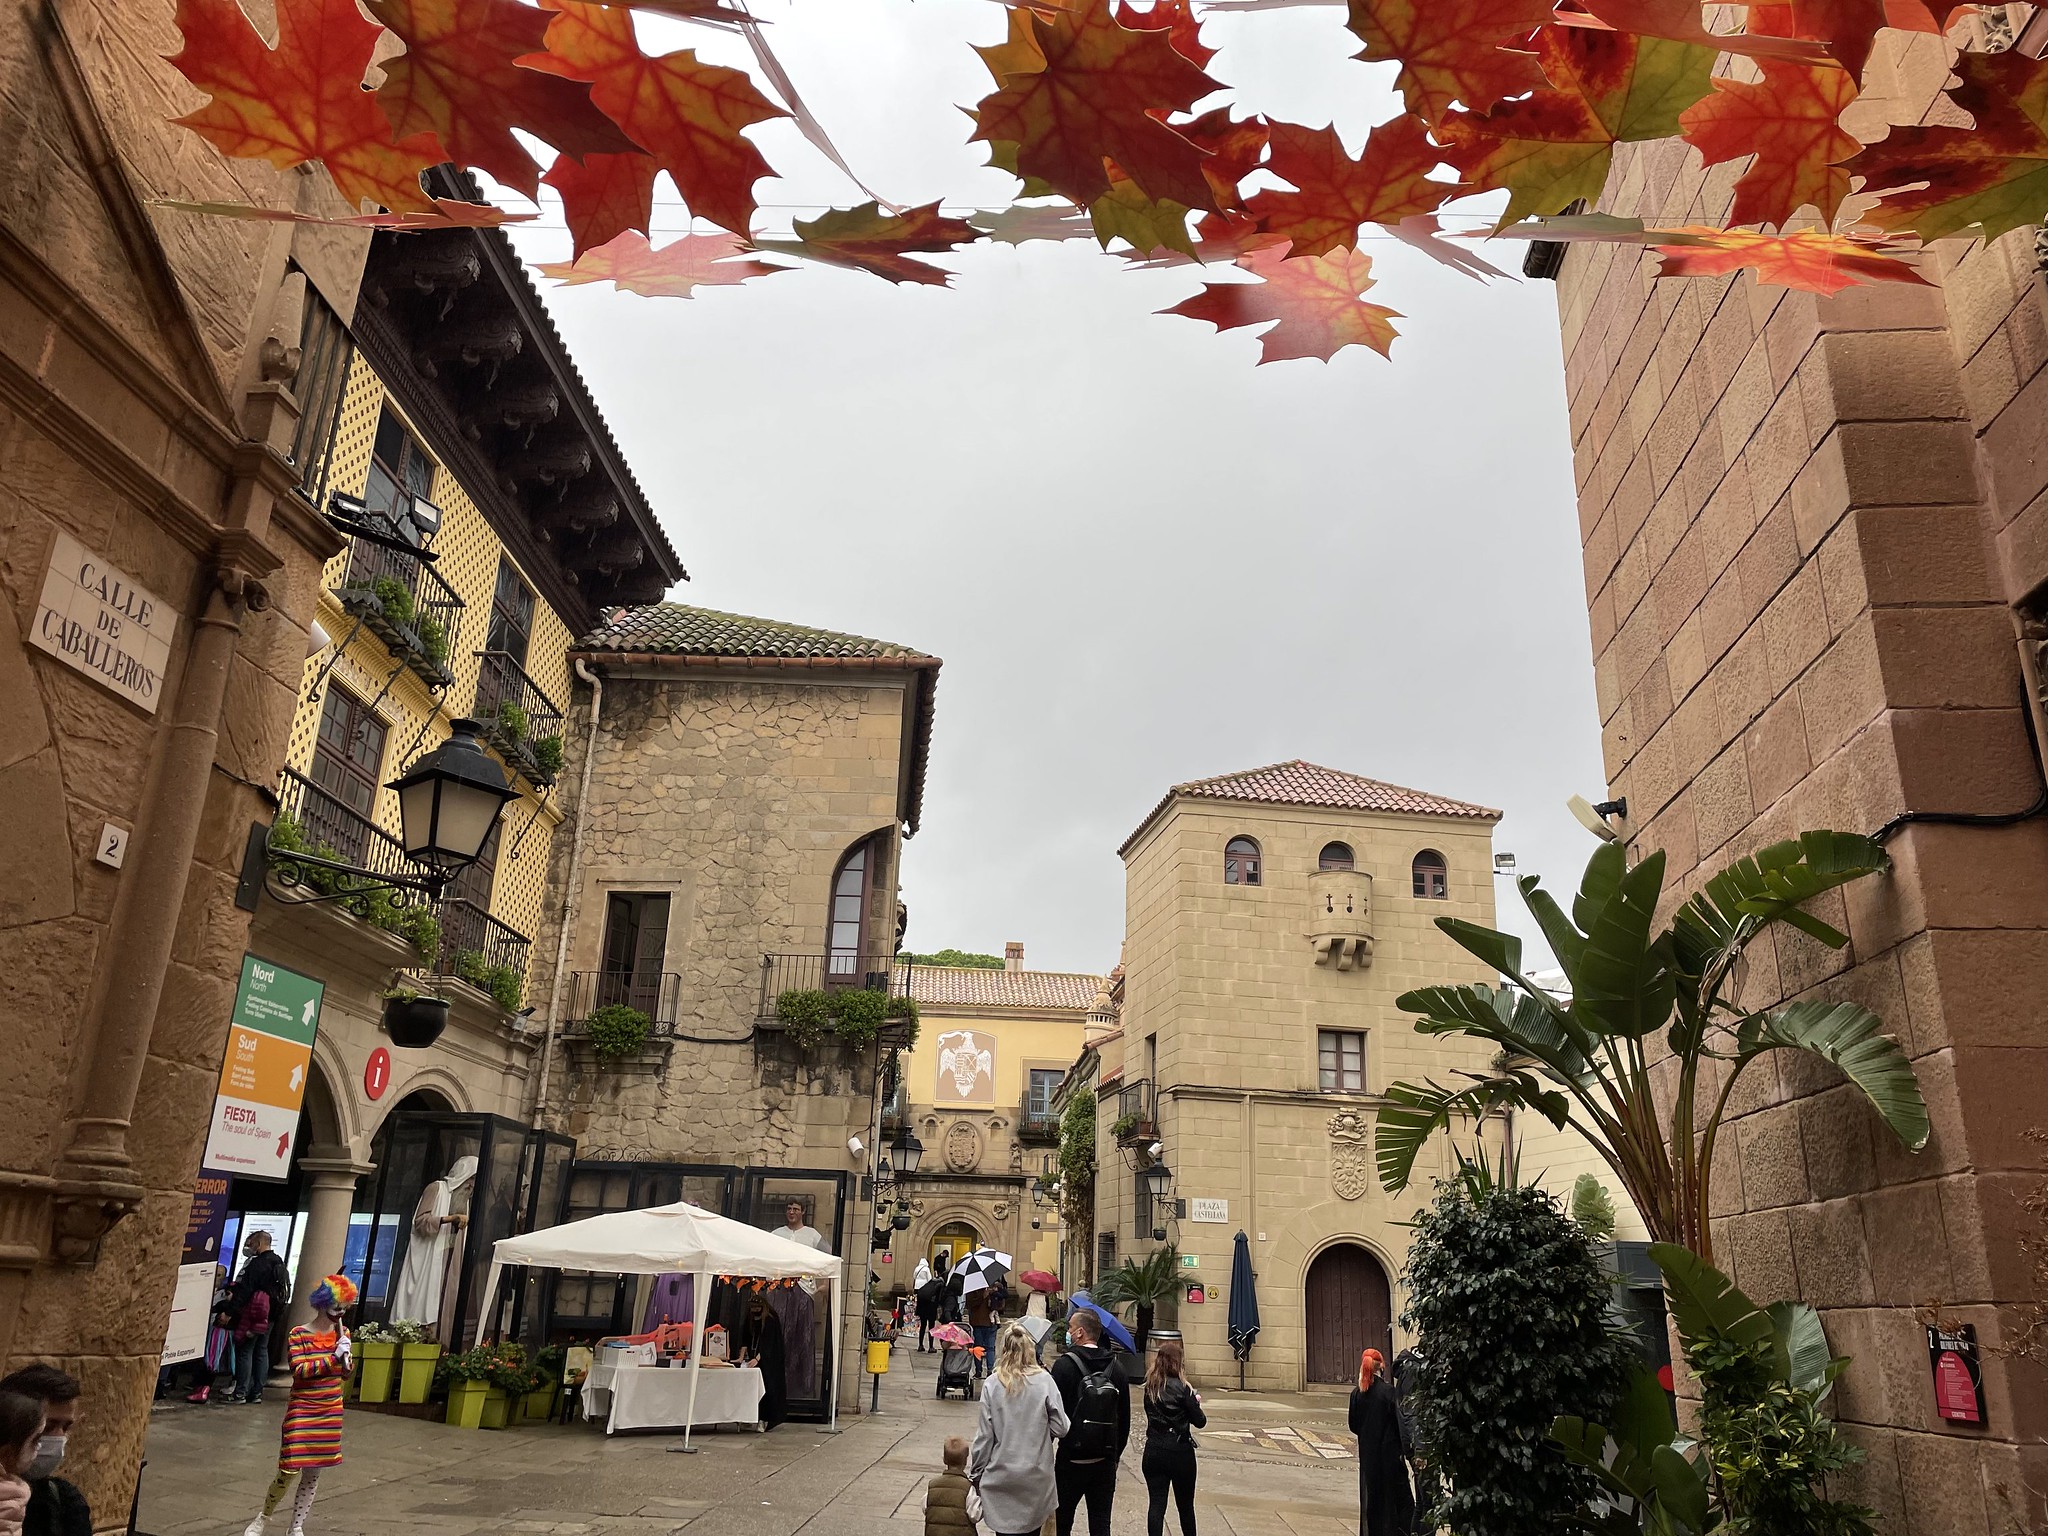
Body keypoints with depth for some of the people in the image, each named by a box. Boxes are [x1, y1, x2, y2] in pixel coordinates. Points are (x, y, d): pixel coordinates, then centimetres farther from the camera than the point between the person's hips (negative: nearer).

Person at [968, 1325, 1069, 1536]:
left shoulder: (992, 1384, -8)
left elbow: (984, 1437, -5)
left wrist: (975, 1475, 7)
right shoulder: (1044, 1380, -8)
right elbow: (1060, 1428, -7)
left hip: (1001, 1478, -1)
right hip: (1037, 1478, 1)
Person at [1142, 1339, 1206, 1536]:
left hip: (1153, 1451, 3)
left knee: (1156, 1503, 3)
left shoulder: (1150, 1387, -1)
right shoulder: (1182, 1388, -15)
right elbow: (1200, 1421, -11)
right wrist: (1195, 1401, 8)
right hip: (1180, 1452, -3)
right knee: (1185, 1505, 15)